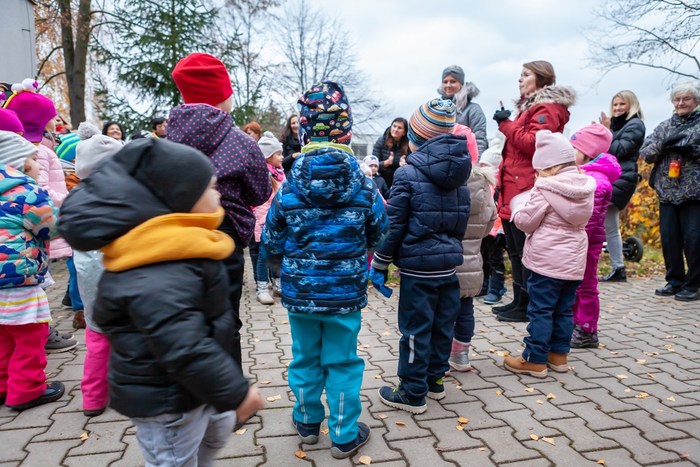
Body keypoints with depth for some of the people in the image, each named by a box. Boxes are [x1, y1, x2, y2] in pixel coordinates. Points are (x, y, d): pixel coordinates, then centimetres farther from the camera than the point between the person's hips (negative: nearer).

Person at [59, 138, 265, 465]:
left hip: (189, 386, 10)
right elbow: (185, 349, -35)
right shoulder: (157, 277, -33)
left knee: (218, 428, 29)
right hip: (166, 400, -10)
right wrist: (235, 392, -24)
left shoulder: (169, 247, 1)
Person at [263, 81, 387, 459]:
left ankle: (307, 422, 37)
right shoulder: (363, 187, -10)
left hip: (299, 291, 1)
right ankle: (344, 435, 25)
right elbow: (377, 236, 2)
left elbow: (272, 242, -2)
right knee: (342, 363, 12)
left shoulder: (289, 188, -10)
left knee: (305, 358, 19)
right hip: (346, 292, -1)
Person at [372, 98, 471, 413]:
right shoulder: (459, 171, 6)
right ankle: (434, 380, 32)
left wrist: (380, 264, -3)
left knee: (416, 329, 3)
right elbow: (461, 219, 12)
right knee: (442, 325, 16)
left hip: (418, 266, -6)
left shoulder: (408, 174, -13)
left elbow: (394, 225, -12)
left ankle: (413, 394, 14)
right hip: (449, 263, 7)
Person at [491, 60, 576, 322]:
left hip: (526, 192, -10)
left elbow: (533, 144, -21)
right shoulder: (530, 106, 22)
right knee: (517, 252, 14)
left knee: (526, 253, -4)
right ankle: (519, 301, 24)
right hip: (514, 191, 10)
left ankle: (526, 307, 5)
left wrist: (506, 125, -13)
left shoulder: (547, 108, -8)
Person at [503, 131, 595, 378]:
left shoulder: (545, 188, -15)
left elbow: (525, 222, -11)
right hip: (574, 261, 7)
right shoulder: (585, 186, 5)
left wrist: (518, 206, 9)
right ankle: (558, 355, 25)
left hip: (547, 260, -7)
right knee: (564, 309, 15)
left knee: (540, 310, 0)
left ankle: (535, 360, 6)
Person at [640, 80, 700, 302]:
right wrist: (664, 144, -12)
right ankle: (674, 281, 19)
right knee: (669, 239, 5)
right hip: (667, 192, 3)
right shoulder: (664, 126, 14)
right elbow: (645, 153, 5)